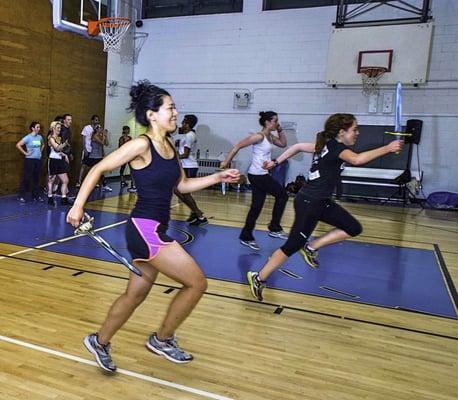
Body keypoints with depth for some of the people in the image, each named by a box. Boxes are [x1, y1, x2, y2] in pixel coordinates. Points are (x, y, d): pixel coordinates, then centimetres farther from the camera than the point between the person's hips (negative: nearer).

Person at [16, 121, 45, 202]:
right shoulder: (28, 137, -11)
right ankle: (21, 196, 5)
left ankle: (36, 196, 20)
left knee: (36, 178, 11)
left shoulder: (40, 137, 7)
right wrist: (25, 153, -13)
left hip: (38, 160, 6)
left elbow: (43, 145, 27)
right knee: (27, 178, -3)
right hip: (30, 159, -6)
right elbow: (18, 145, -16)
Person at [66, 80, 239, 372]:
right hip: (145, 228, -9)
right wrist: (78, 205, -13)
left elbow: (183, 184, 17)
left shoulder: (169, 146, 10)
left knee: (136, 295, 19)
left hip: (155, 230, 9)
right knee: (197, 282, -6)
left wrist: (217, 178, 8)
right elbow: (98, 169, -10)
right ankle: (162, 339, 14)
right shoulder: (142, 145, -14)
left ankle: (100, 342, 39)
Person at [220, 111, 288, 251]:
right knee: (282, 195, -1)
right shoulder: (259, 136, -15)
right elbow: (238, 146, -16)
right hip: (258, 175, -9)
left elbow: (283, 144, 23)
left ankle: (246, 237, 17)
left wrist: (280, 130, 10)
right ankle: (274, 228, 8)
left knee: (256, 207, 10)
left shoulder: (270, 137, 11)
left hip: (260, 175, 9)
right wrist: (226, 161, -15)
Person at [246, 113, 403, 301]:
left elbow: (298, 146, 15)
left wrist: (276, 162, 19)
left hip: (320, 202, 10)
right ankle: (258, 278, 12)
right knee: (293, 245, -1)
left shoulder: (327, 145, 10)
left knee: (354, 228, 7)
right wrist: (387, 148, -33)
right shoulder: (336, 147, -16)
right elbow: (357, 159, -37)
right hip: (308, 203, -10)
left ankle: (311, 247, 10)